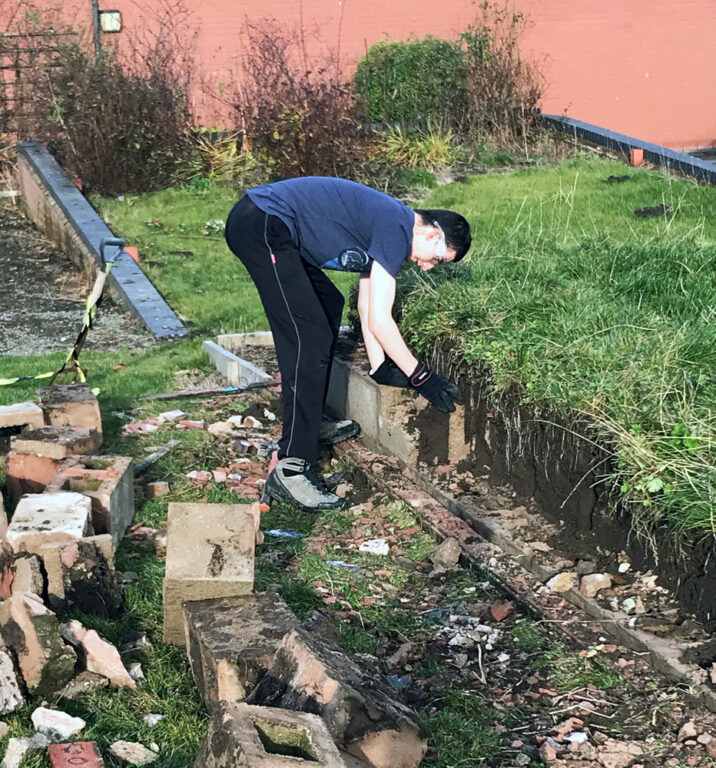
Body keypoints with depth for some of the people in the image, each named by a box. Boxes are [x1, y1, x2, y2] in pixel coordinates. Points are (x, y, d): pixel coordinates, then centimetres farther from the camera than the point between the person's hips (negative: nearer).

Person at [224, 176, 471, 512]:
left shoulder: (387, 221, 19)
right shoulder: (397, 229, -11)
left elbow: (366, 305, 24)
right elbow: (378, 320, -12)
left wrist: (380, 367, 21)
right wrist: (422, 377, -3)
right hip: (262, 228, -11)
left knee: (328, 305, 24)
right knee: (309, 339, -15)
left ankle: (309, 421, 32)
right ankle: (291, 470, -20)